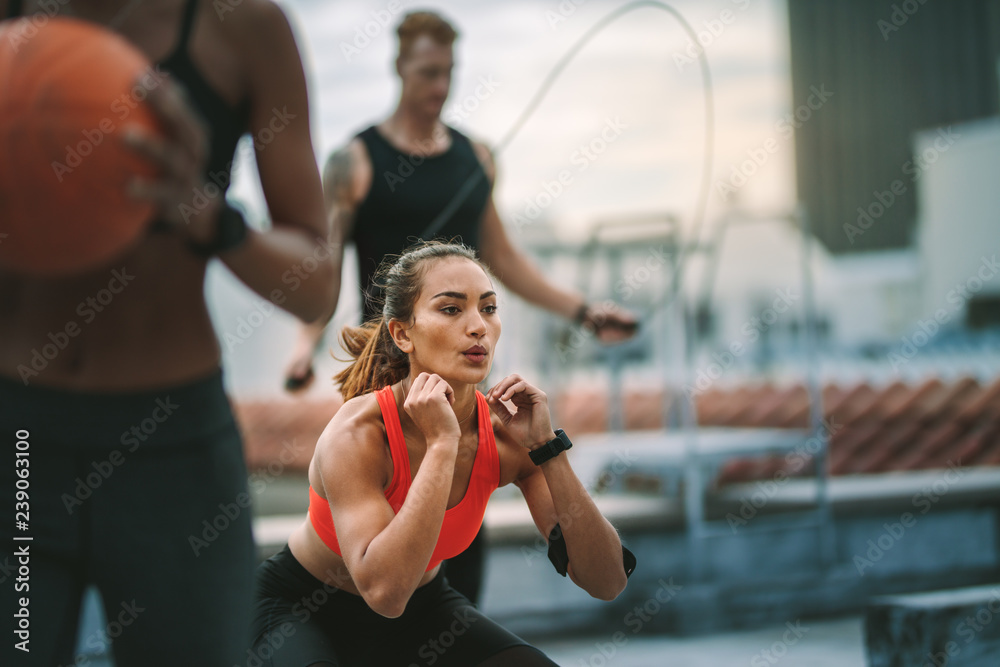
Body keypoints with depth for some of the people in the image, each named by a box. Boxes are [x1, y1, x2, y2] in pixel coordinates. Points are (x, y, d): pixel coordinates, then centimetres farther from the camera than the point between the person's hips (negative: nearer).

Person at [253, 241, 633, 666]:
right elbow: (384, 590, -40)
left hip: (421, 604, 4)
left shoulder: (505, 433, -15)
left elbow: (607, 582, -18)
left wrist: (546, 448, -27)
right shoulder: (357, 432, -28)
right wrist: (441, 444, -39)